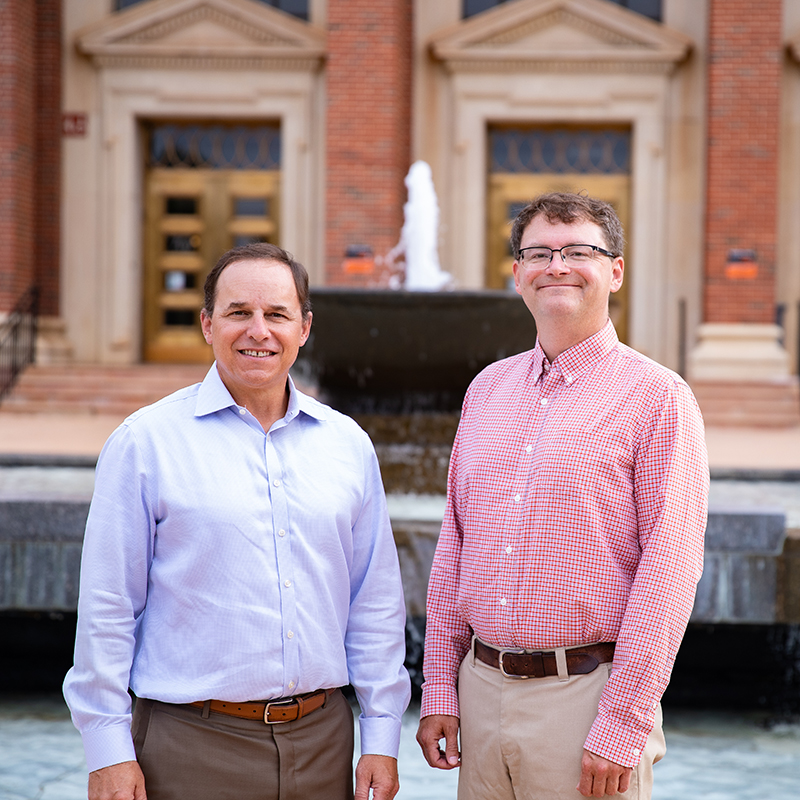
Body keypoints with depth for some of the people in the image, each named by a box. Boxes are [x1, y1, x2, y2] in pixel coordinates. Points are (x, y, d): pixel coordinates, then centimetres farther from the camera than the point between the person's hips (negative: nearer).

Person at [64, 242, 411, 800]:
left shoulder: (348, 444, 8)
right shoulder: (145, 442, -4)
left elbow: (377, 602, 10)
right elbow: (107, 608, -5)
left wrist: (382, 738, 6)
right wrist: (109, 753, -8)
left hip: (321, 741, 4)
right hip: (193, 748, -3)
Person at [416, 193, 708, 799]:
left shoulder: (656, 396, -6)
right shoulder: (487, 389, 11)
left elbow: (669, 566, -11)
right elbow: (454, 544, 14)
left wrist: (622, 726, -15)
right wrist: (440, 686, 9)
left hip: (585, 695, -5)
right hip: (482, 687, 5)